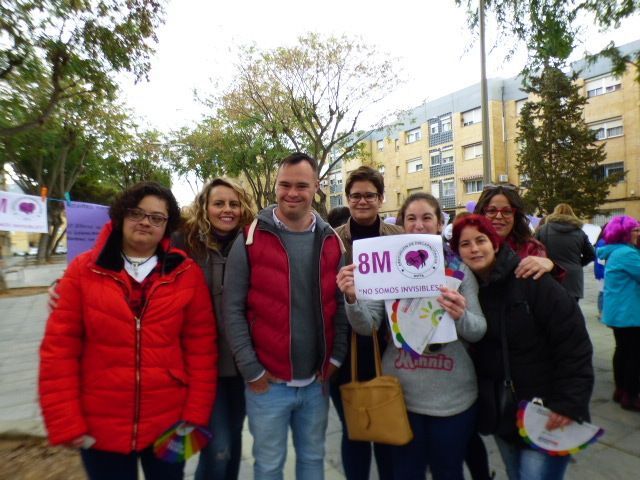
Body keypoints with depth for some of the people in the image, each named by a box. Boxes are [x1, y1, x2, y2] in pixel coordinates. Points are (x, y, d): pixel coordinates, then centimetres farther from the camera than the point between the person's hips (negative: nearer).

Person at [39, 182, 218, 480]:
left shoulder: (187, 274, -6)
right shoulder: (84, 270, -4)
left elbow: (201, 347, -5)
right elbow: (58, 348, -4)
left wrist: (196, 415, -6)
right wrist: (66, 422, -6)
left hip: (169, 423, 0)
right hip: (99, 428, 0)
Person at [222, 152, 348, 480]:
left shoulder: (331, 242, 0)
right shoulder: (250, 240, -9)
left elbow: (341, 303, 5)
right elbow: (232, 310, -9)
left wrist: (336, 358, 0)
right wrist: (251, 370, -9)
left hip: (317, 381, 3)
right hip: (267, 382, -2)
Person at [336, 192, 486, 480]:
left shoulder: (458, 269, -2)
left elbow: (478, 331, -5)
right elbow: (367, 326, -9)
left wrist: (461, 316, -27)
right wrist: (352, 299, -29)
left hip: (453, 396, 0)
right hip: (401, 393, 0)